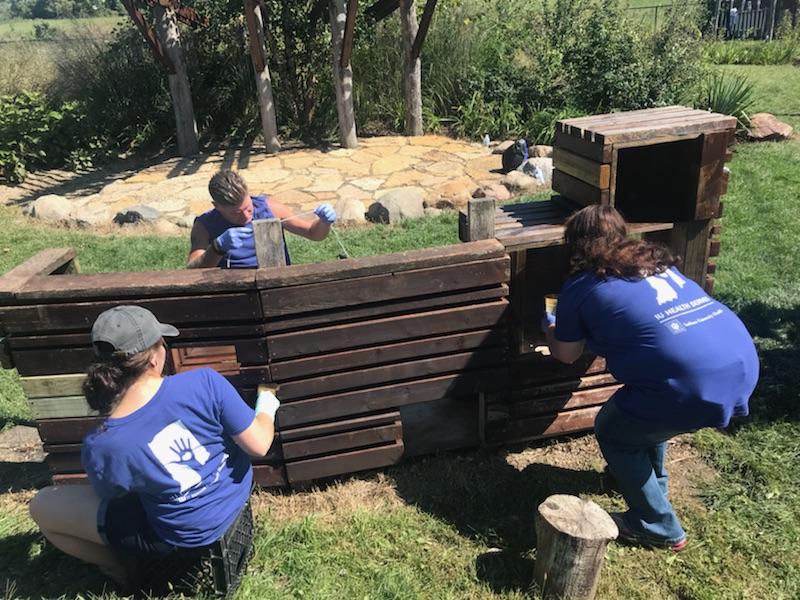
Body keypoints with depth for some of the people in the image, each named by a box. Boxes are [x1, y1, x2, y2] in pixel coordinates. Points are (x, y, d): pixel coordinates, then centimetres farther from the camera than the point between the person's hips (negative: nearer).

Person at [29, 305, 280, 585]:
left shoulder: (100, 447, -26)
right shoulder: (205, 382, -28)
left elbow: (109, 497, -3)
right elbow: (259, 446, -19)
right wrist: (267, 405, 2)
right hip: (236, 497, 3)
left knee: (42, 506, 10)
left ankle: (123, 572, 27)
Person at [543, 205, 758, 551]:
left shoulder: (581, 287, 3)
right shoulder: (654, 259, 21)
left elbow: (566, 355, 18)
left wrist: (551, 329, 38)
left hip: (699, 386, -8)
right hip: (744, 363, 8)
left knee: (612, 431, 18)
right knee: (645, 411, 32)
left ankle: (659, 529, 28)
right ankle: (650, 482, 52)